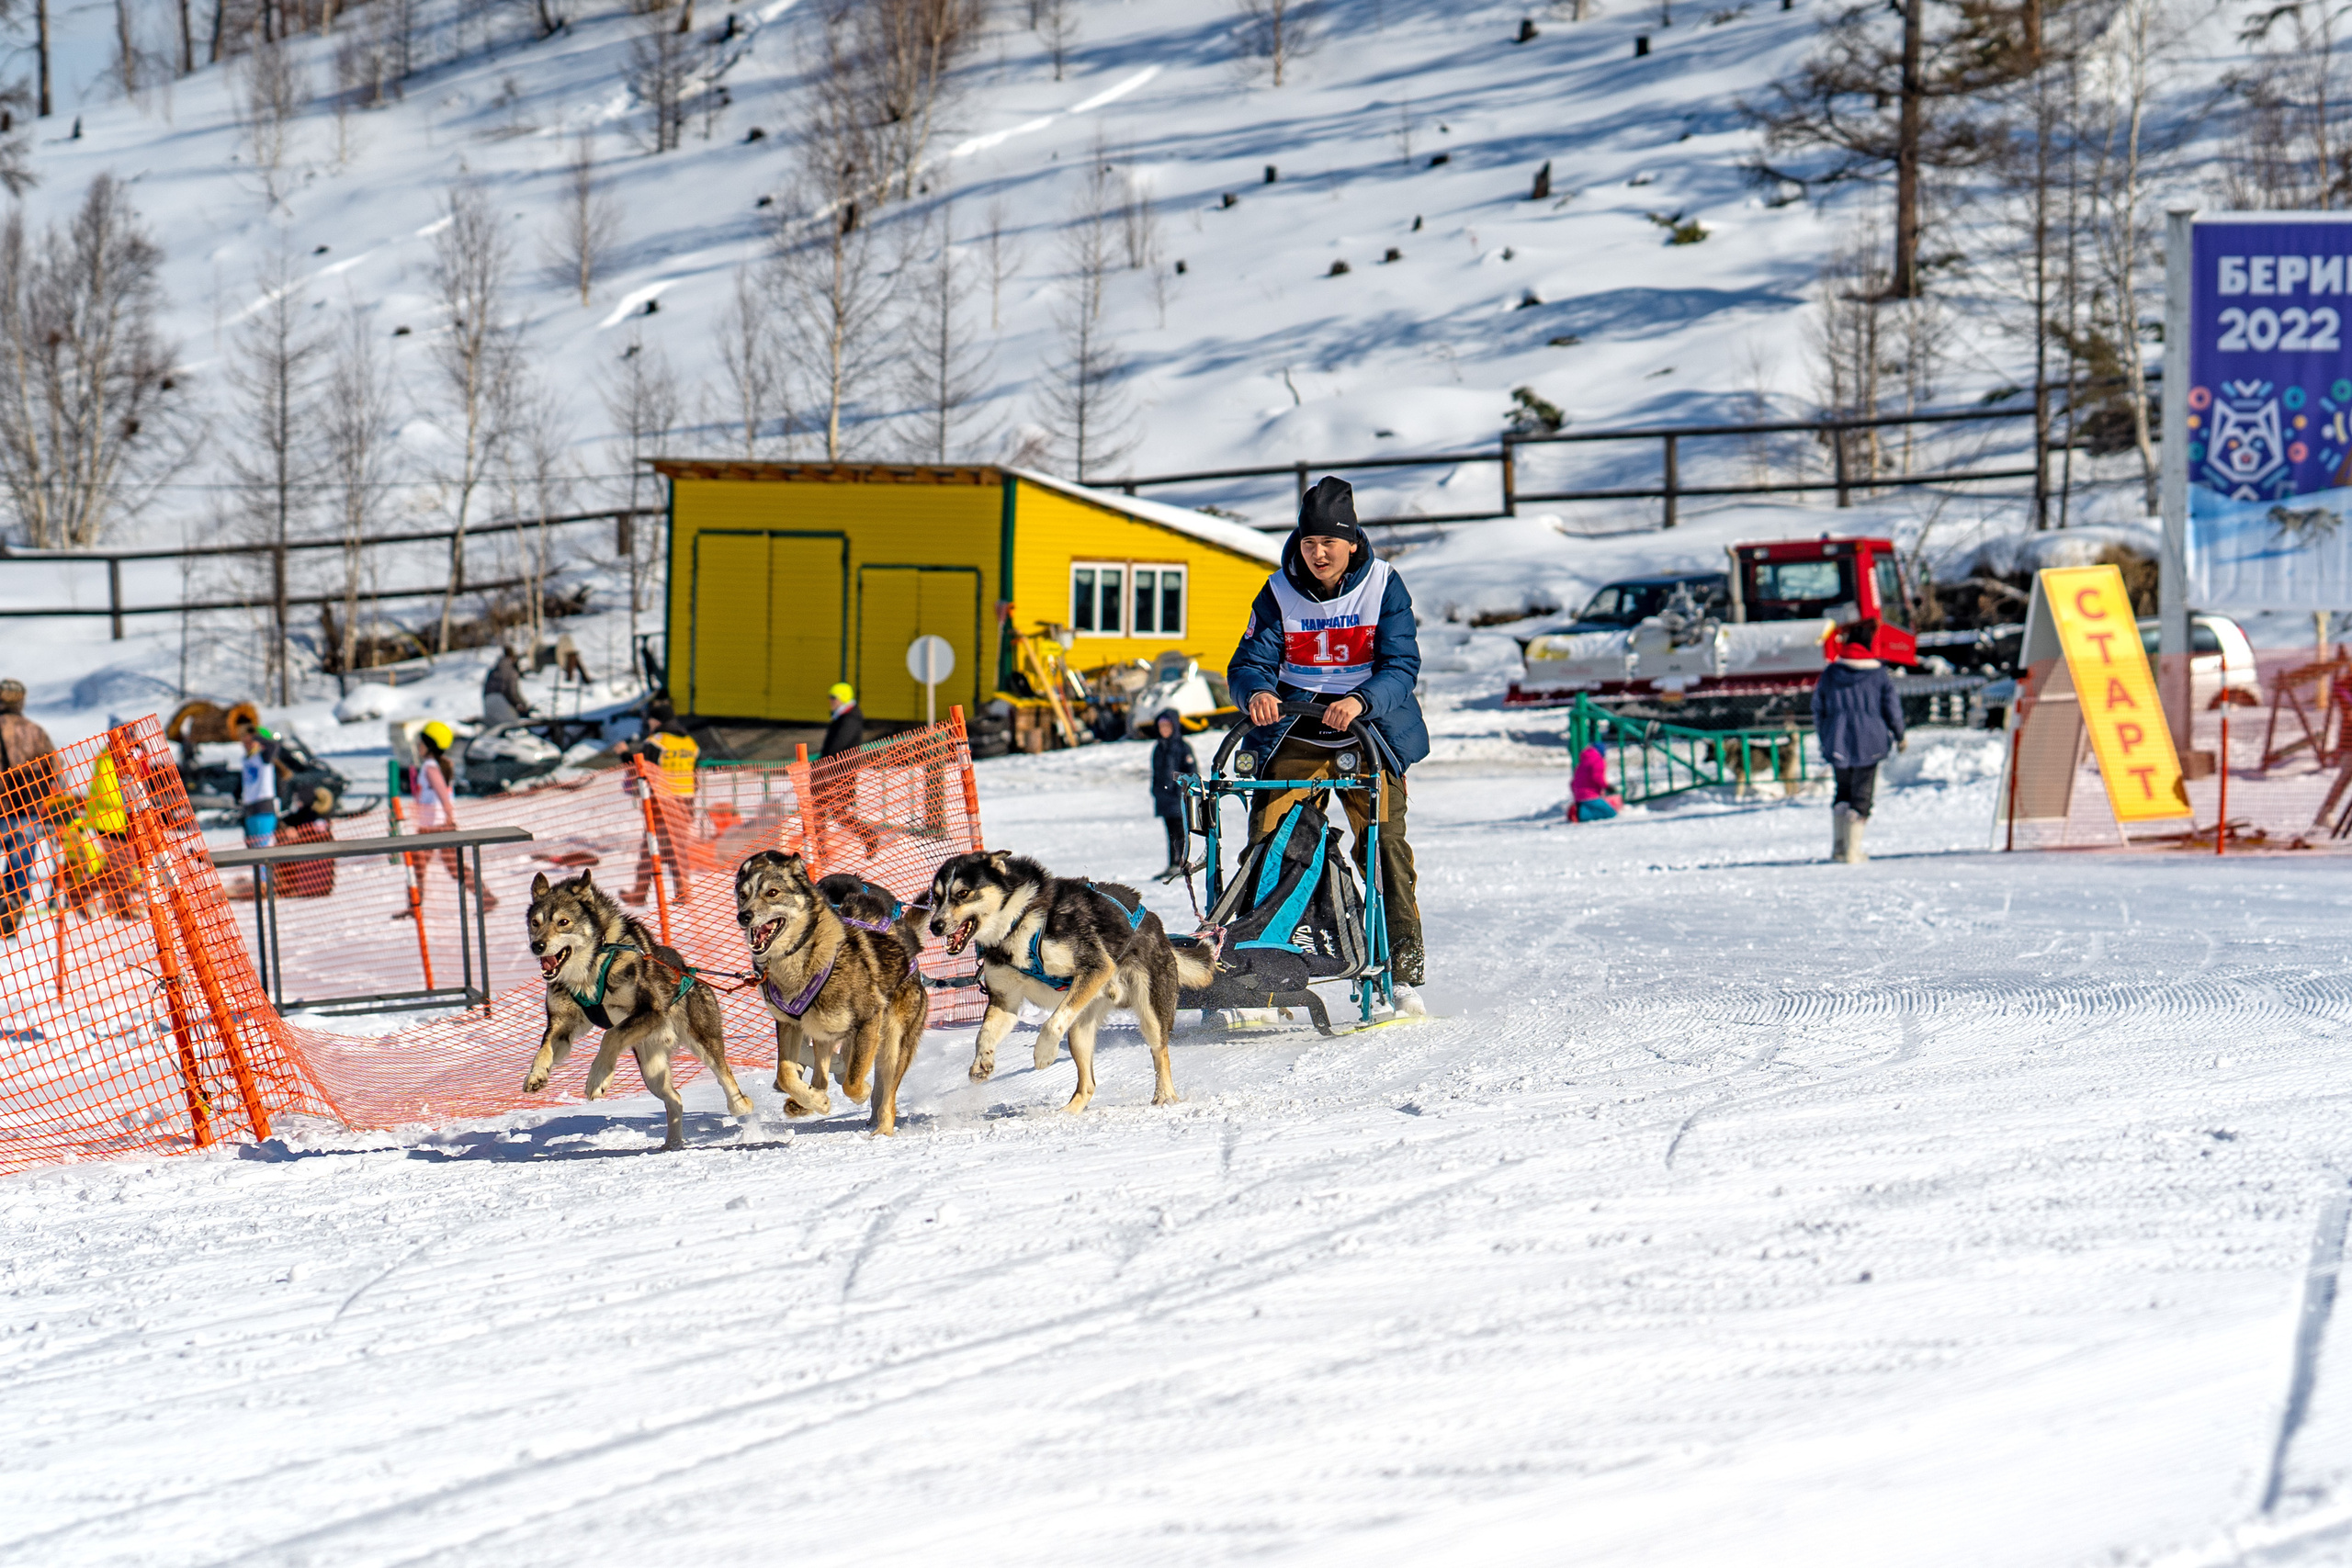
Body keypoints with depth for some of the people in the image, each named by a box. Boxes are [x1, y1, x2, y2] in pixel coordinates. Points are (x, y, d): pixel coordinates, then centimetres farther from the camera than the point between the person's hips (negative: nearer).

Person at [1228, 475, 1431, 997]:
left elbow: (1401, 665, -12)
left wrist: (1361, 700, -32)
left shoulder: (1384, 586, -4)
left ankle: (1402, 970, -5)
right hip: (1296, 732, 2)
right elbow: (1250, 662, -3)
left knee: (1385, 841, -12)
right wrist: (1256, 690, -28)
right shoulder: (1280, 593, 2)